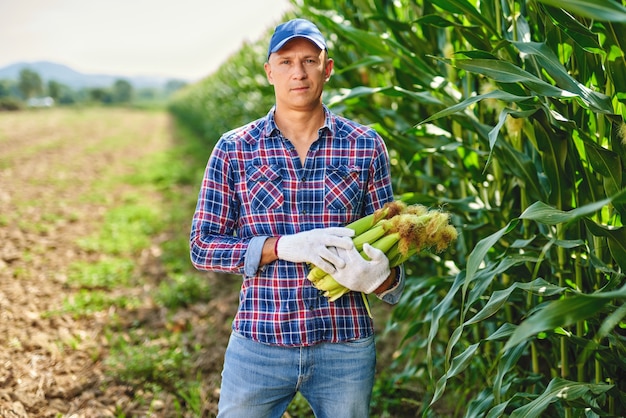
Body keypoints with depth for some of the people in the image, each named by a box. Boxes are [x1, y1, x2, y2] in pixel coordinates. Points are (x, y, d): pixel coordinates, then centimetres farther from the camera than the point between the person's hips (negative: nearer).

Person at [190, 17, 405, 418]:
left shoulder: (366, 146, 0)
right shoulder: (234, 150, -1)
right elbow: (202, 246, -2)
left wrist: (381, 277, -18)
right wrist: (281, 247, -17)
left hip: (346, 346, 1)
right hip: (259, 344, 0)